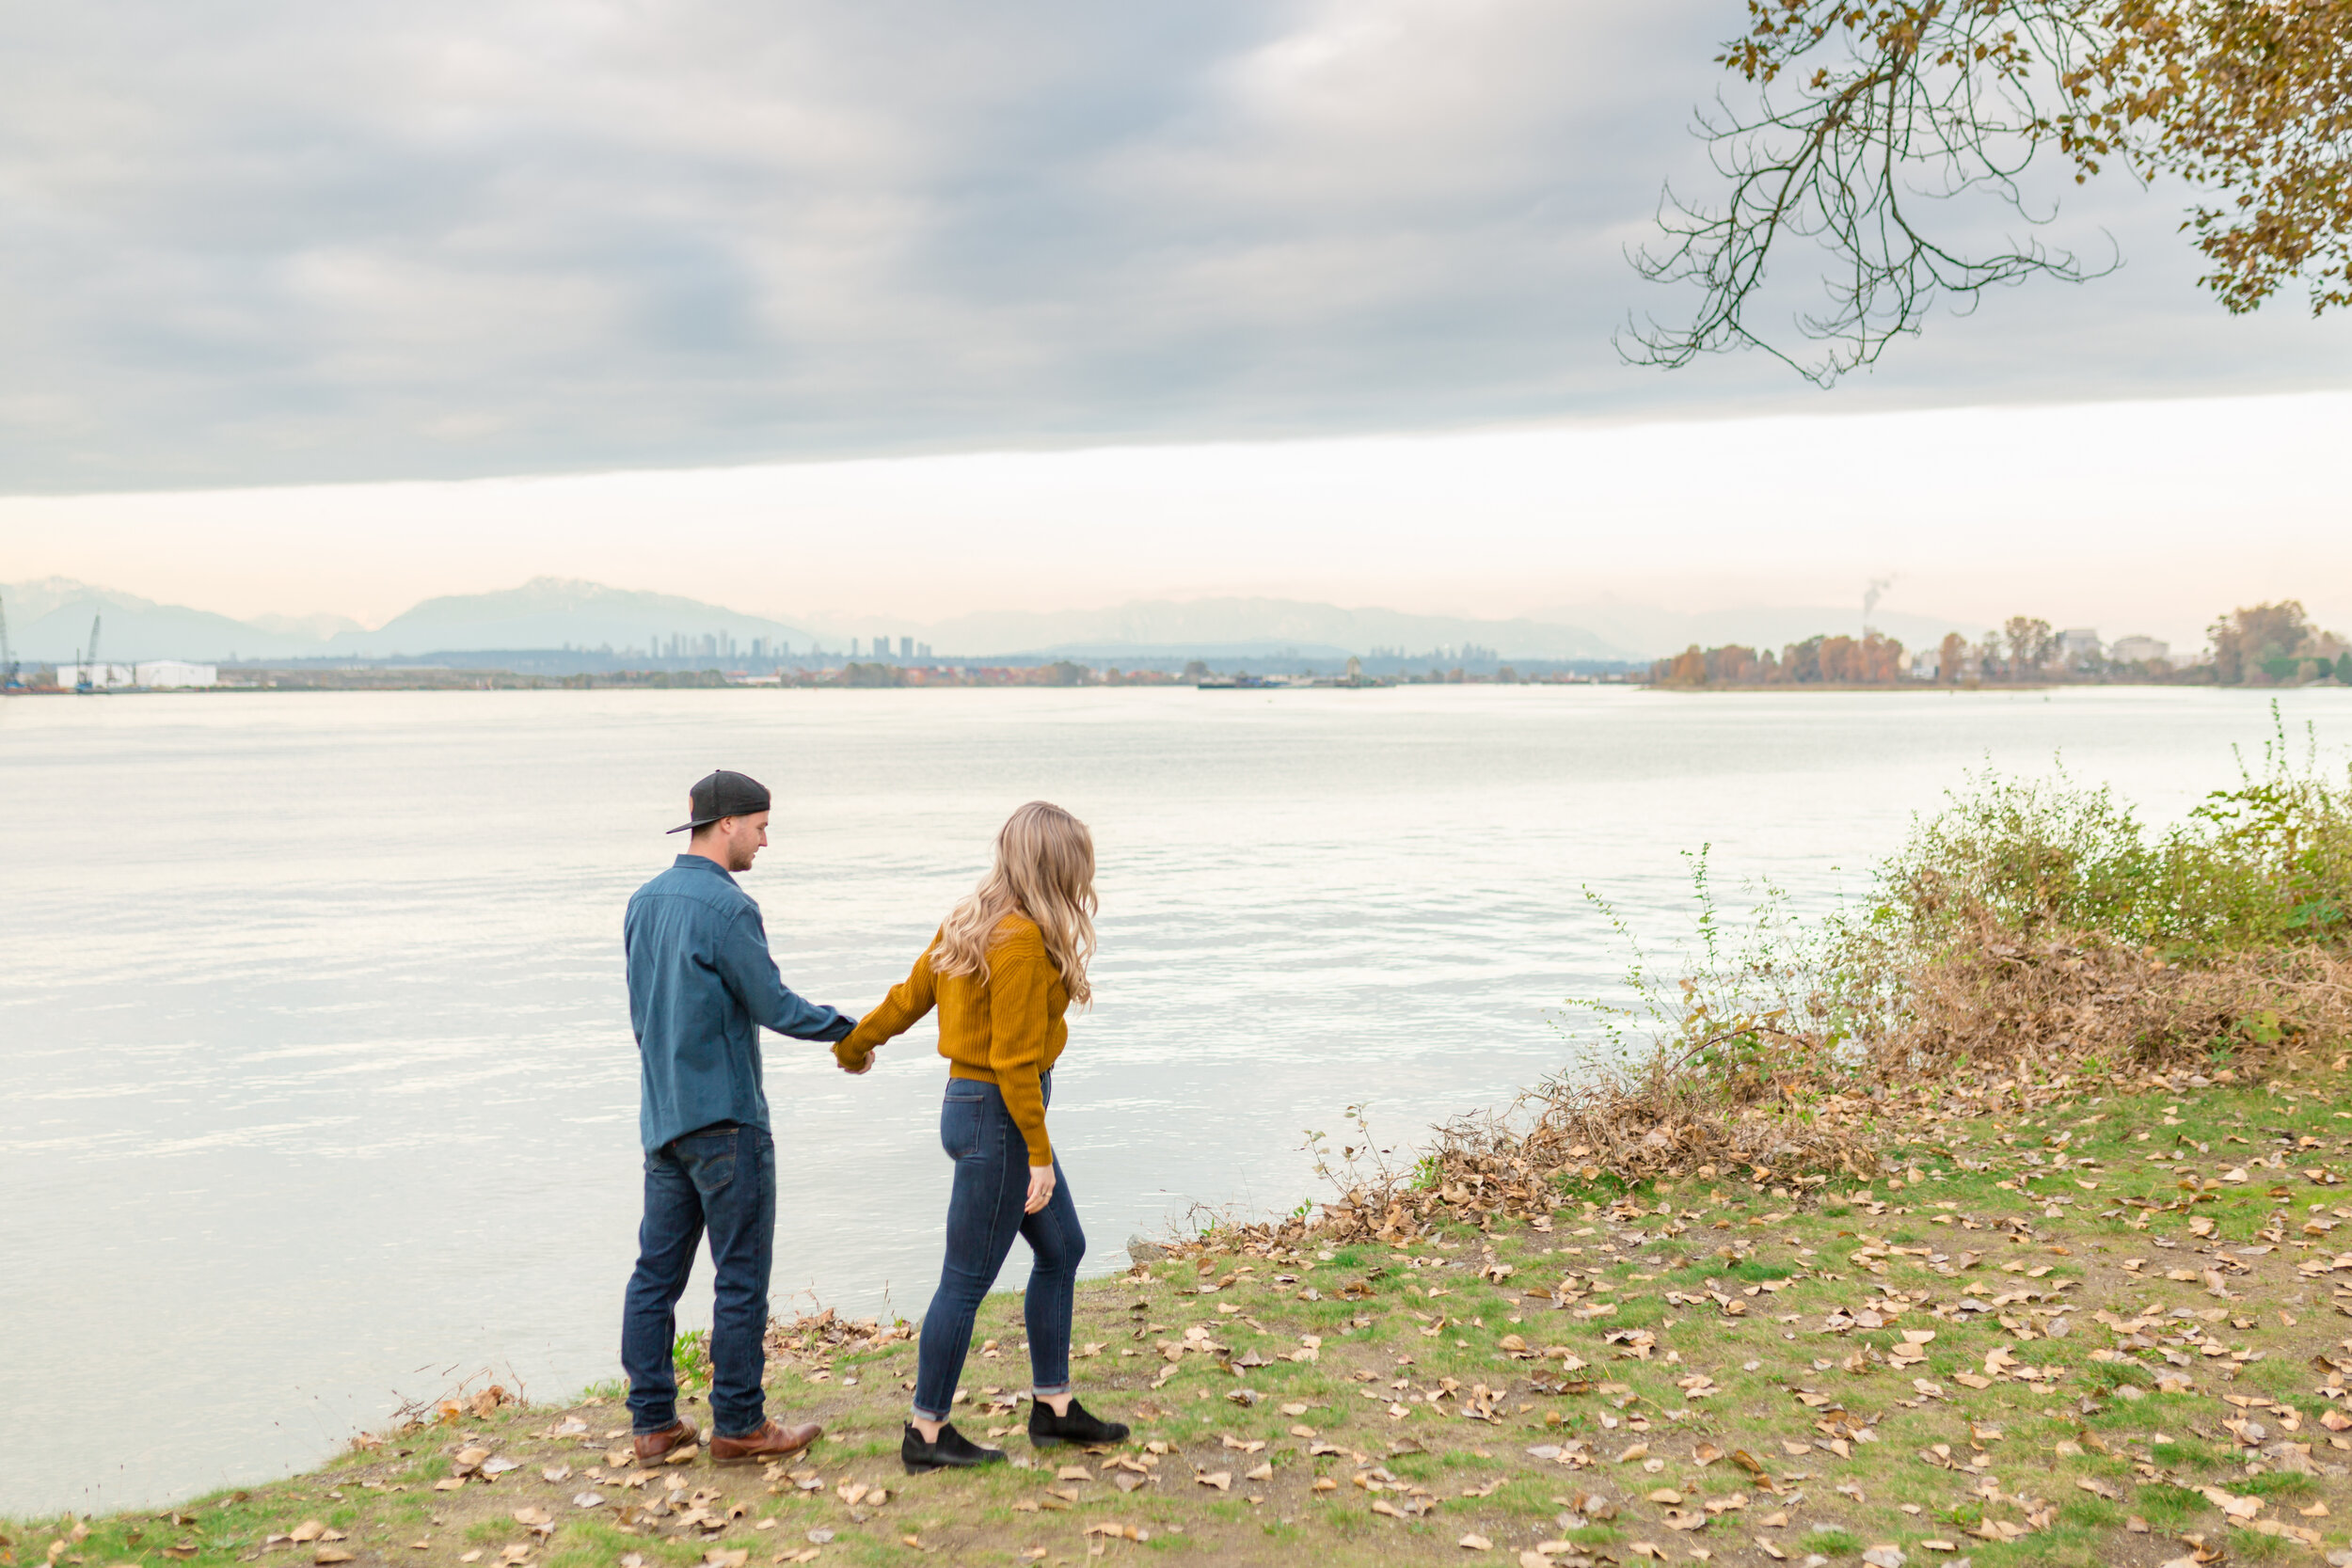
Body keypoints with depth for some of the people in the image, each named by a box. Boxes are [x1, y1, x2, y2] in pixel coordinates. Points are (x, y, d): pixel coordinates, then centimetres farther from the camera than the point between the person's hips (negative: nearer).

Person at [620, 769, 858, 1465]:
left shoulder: (644, 902, 10)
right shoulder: (727, 908, -16)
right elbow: (775, 1007, -14)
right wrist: (848, 1027, 2)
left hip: (662, 1114, 8)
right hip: (724, 1118, -8)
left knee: (657, 1270, 10)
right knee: (741, 1275, 1)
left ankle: (653, 1421, 16)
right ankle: (738, 1425, 7)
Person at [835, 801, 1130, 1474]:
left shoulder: (974, 919, 7)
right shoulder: (1020, 939, -21)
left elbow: (909, 995, 16)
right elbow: (1013, 1058, -22)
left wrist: (854, 1044, 32)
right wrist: (1038, 1156, -17)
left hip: (975, 1103, 10)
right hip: (998, 1119, -10)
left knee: (1062, 1249, 17)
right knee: (967, 1278, 1)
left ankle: (1053, 1406, 27)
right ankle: (927, 1433, 13)